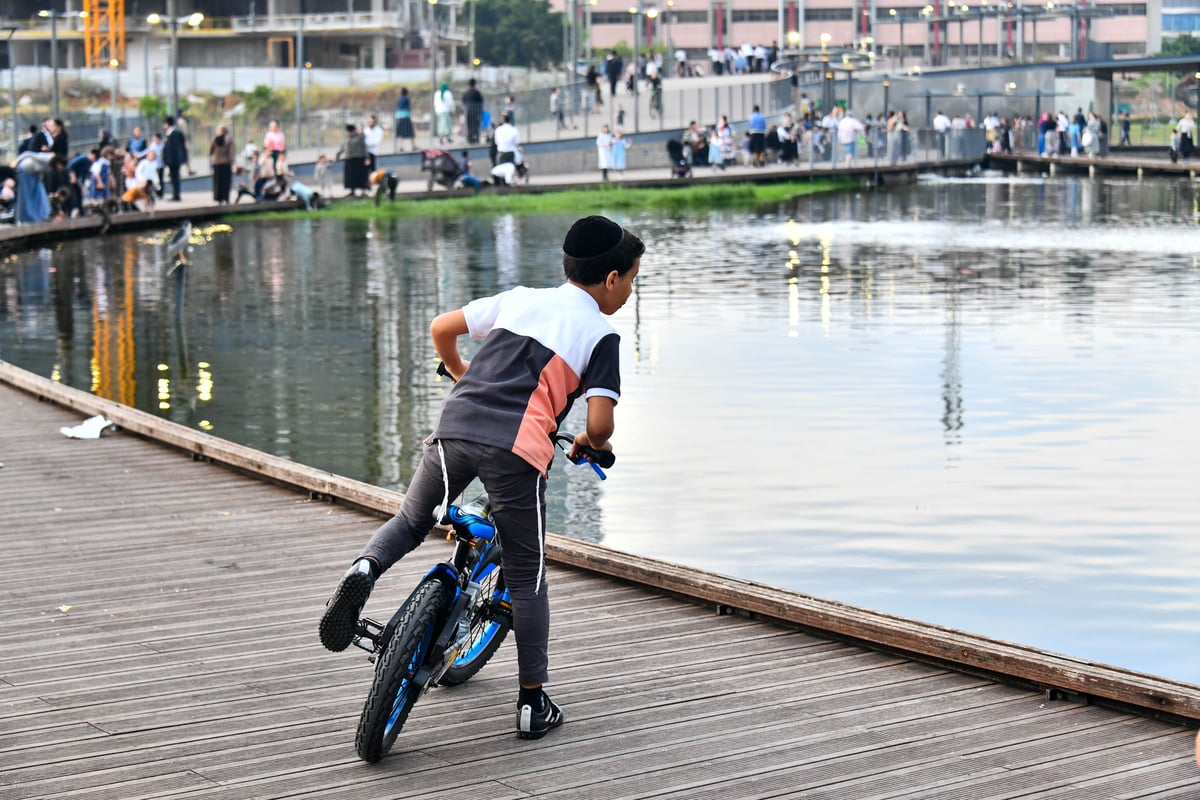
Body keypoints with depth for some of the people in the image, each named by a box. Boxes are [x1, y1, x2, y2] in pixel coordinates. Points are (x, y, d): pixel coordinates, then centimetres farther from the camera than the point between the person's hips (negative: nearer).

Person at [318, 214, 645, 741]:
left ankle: (365, 570, -7)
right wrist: (591, 443, 23)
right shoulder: (601, 335, 9)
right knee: (527, 578, 11)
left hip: (454, 429, 3)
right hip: (517, 450, -3)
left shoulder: (519, 299, 22)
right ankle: (533, 702, 15)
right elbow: (600, 423, -1)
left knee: (411, 520, 25)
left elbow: (441, 329, 25)